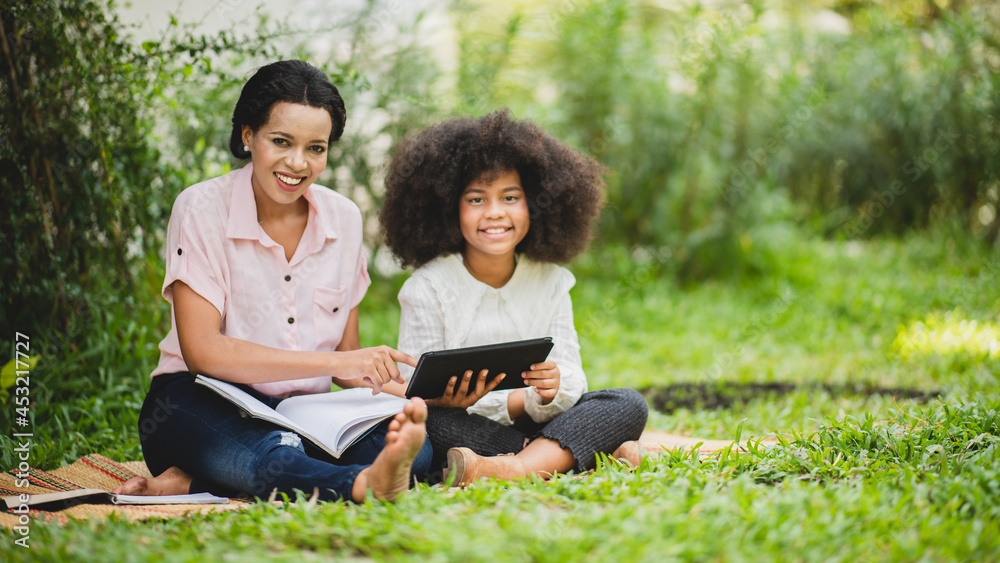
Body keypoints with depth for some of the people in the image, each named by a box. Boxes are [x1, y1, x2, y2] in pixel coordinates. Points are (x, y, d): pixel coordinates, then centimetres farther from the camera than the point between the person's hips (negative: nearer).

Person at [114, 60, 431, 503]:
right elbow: (201, 351, -18)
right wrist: (331, 362, -26)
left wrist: (384, 380, -13)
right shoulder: (202, 210, -7)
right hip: (203, 406, -4)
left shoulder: (343, 218, 7)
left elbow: (347, 352, 12)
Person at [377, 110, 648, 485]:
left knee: (630, 405, -17)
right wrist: (523, 399, -17)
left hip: (535, 424, 3)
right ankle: (593, 452, -26)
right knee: (420, 420, -36)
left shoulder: (550, 282, 6)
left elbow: (571, 380, -1)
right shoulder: (428, 288, -6)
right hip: (463, 434, -3)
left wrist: (552, 391, -28)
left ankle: (516, 467, -39)